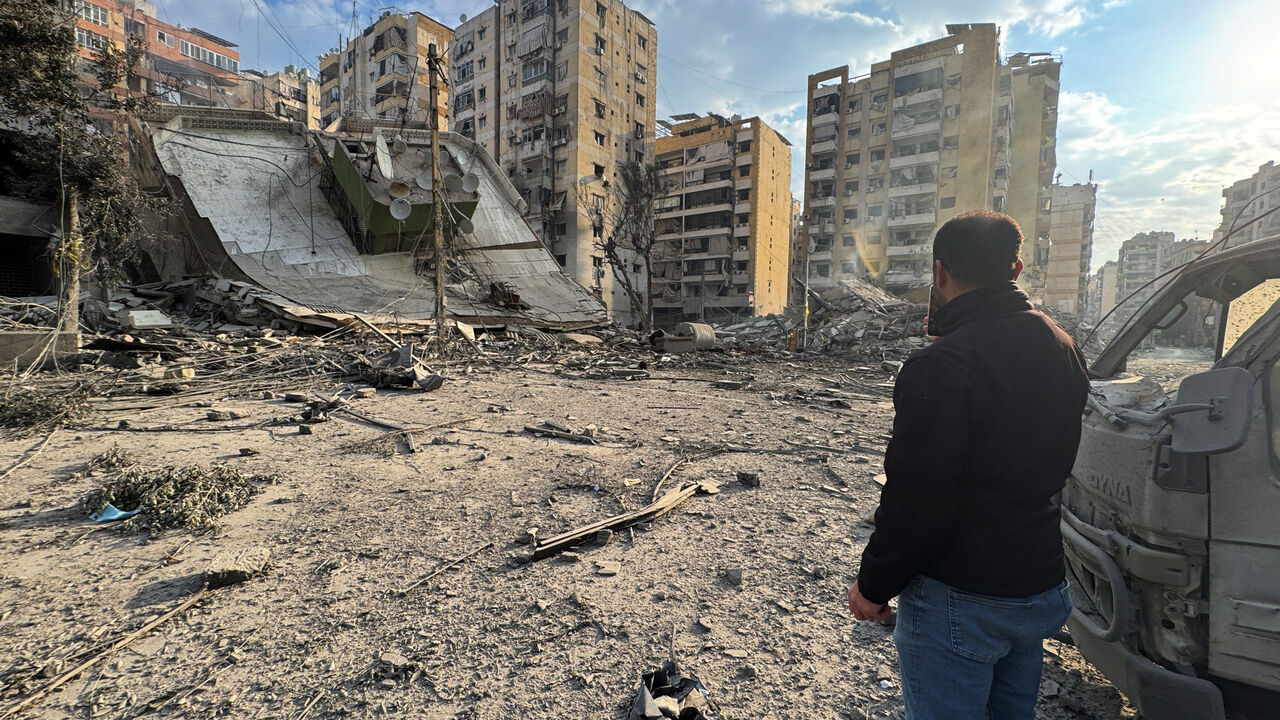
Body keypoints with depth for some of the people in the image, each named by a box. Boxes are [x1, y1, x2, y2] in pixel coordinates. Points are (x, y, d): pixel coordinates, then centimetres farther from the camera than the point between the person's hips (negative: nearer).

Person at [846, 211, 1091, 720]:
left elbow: (915, 499, -24)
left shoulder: (942, 367, -27)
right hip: (1042, 586, 9)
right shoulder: (1063, 348, 2)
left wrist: (874, 586, -13)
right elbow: (1058, 463, 14)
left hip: (958, 601, -8)